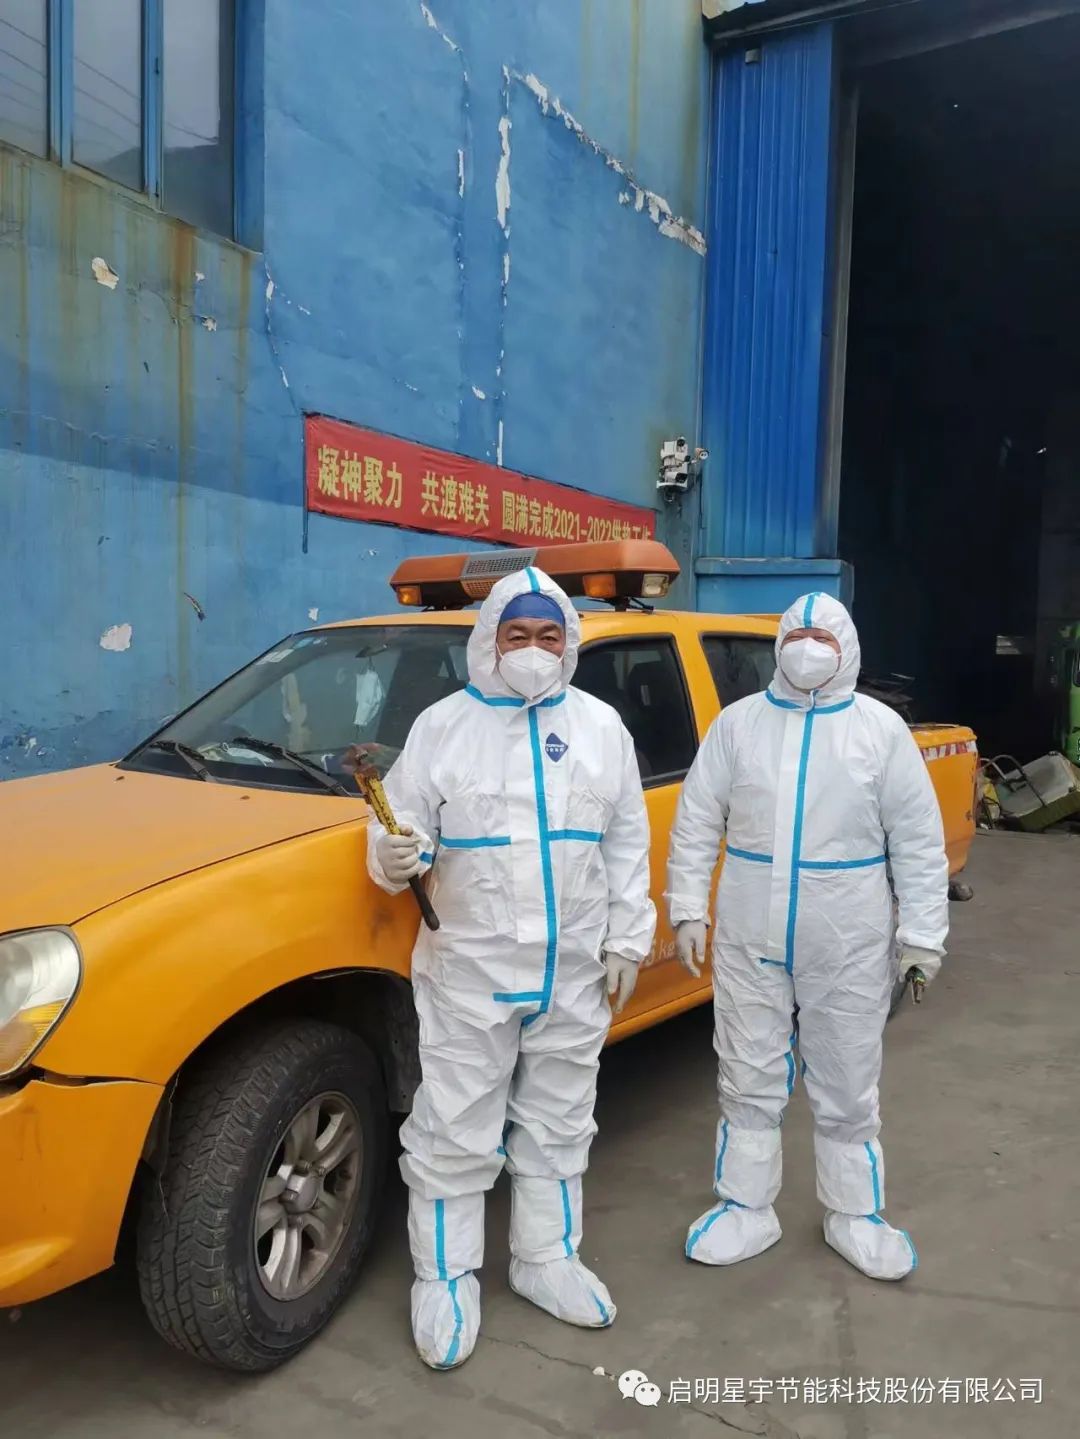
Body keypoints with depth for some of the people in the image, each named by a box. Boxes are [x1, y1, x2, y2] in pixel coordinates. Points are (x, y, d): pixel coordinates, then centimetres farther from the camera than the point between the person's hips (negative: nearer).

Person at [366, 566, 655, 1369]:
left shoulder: (600, 726, 5)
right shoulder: (442, 726, -4)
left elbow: (627, 844, 8)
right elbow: (403, 827, -2)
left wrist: (627, 941, 5)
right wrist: (397, 855, -26)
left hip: (574, 972, 3)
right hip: (469, 971, -3)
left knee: (557, 1130, 18)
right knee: (454, 1136, 7)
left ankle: (547, 1261, 37)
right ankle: (445, 1280, 27)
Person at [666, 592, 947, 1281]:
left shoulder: (882, 728, -2)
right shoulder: (738, 722, 1)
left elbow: (918, 841, -1)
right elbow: (696, 823, 2)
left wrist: (923, 934, -4)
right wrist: (688, 909, -2)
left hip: (849, 948, -1)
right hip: (749, 942, 1)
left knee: (848, 1092, 14)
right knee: (750, 1084, 12)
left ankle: (856, 1216, 33)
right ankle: (747, 1209, 30)